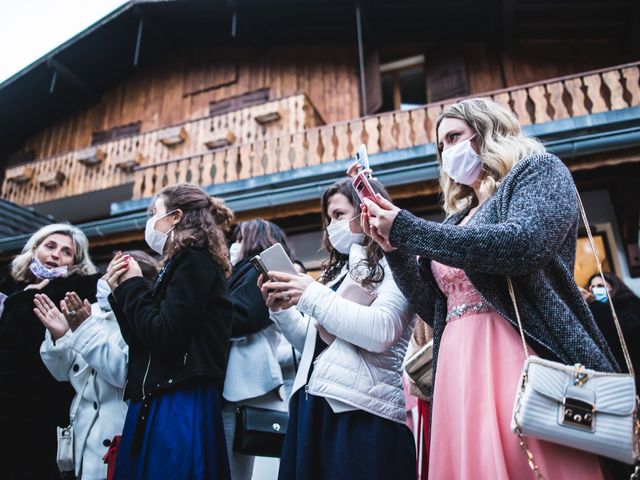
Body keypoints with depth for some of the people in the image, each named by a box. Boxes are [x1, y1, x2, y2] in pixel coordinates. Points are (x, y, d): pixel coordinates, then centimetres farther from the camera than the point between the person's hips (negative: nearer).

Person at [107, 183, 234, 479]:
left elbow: (163, 337, -21)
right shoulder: (181, 264, 17)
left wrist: (132, 286, -7)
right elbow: (144, 341, 17)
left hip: (178, 407, -9)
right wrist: (120, 293, 8)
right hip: (158, 403, 9)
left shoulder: (193, 260, -10)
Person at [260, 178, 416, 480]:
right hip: (313, 404, 7)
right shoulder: (339, 270, 20)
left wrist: (311, 295, -14)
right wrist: (282, 311, 5)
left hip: (361, 409, -7)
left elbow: (381, 332, -19)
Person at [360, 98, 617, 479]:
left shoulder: (539, 172, 6)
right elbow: (435, 309, 18)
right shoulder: (458, 220, 22)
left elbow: (523, 246, -17)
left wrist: (406, 229, -12)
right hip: (458, 368, 6)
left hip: (521, 356, -6)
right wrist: (395, 248, 6)